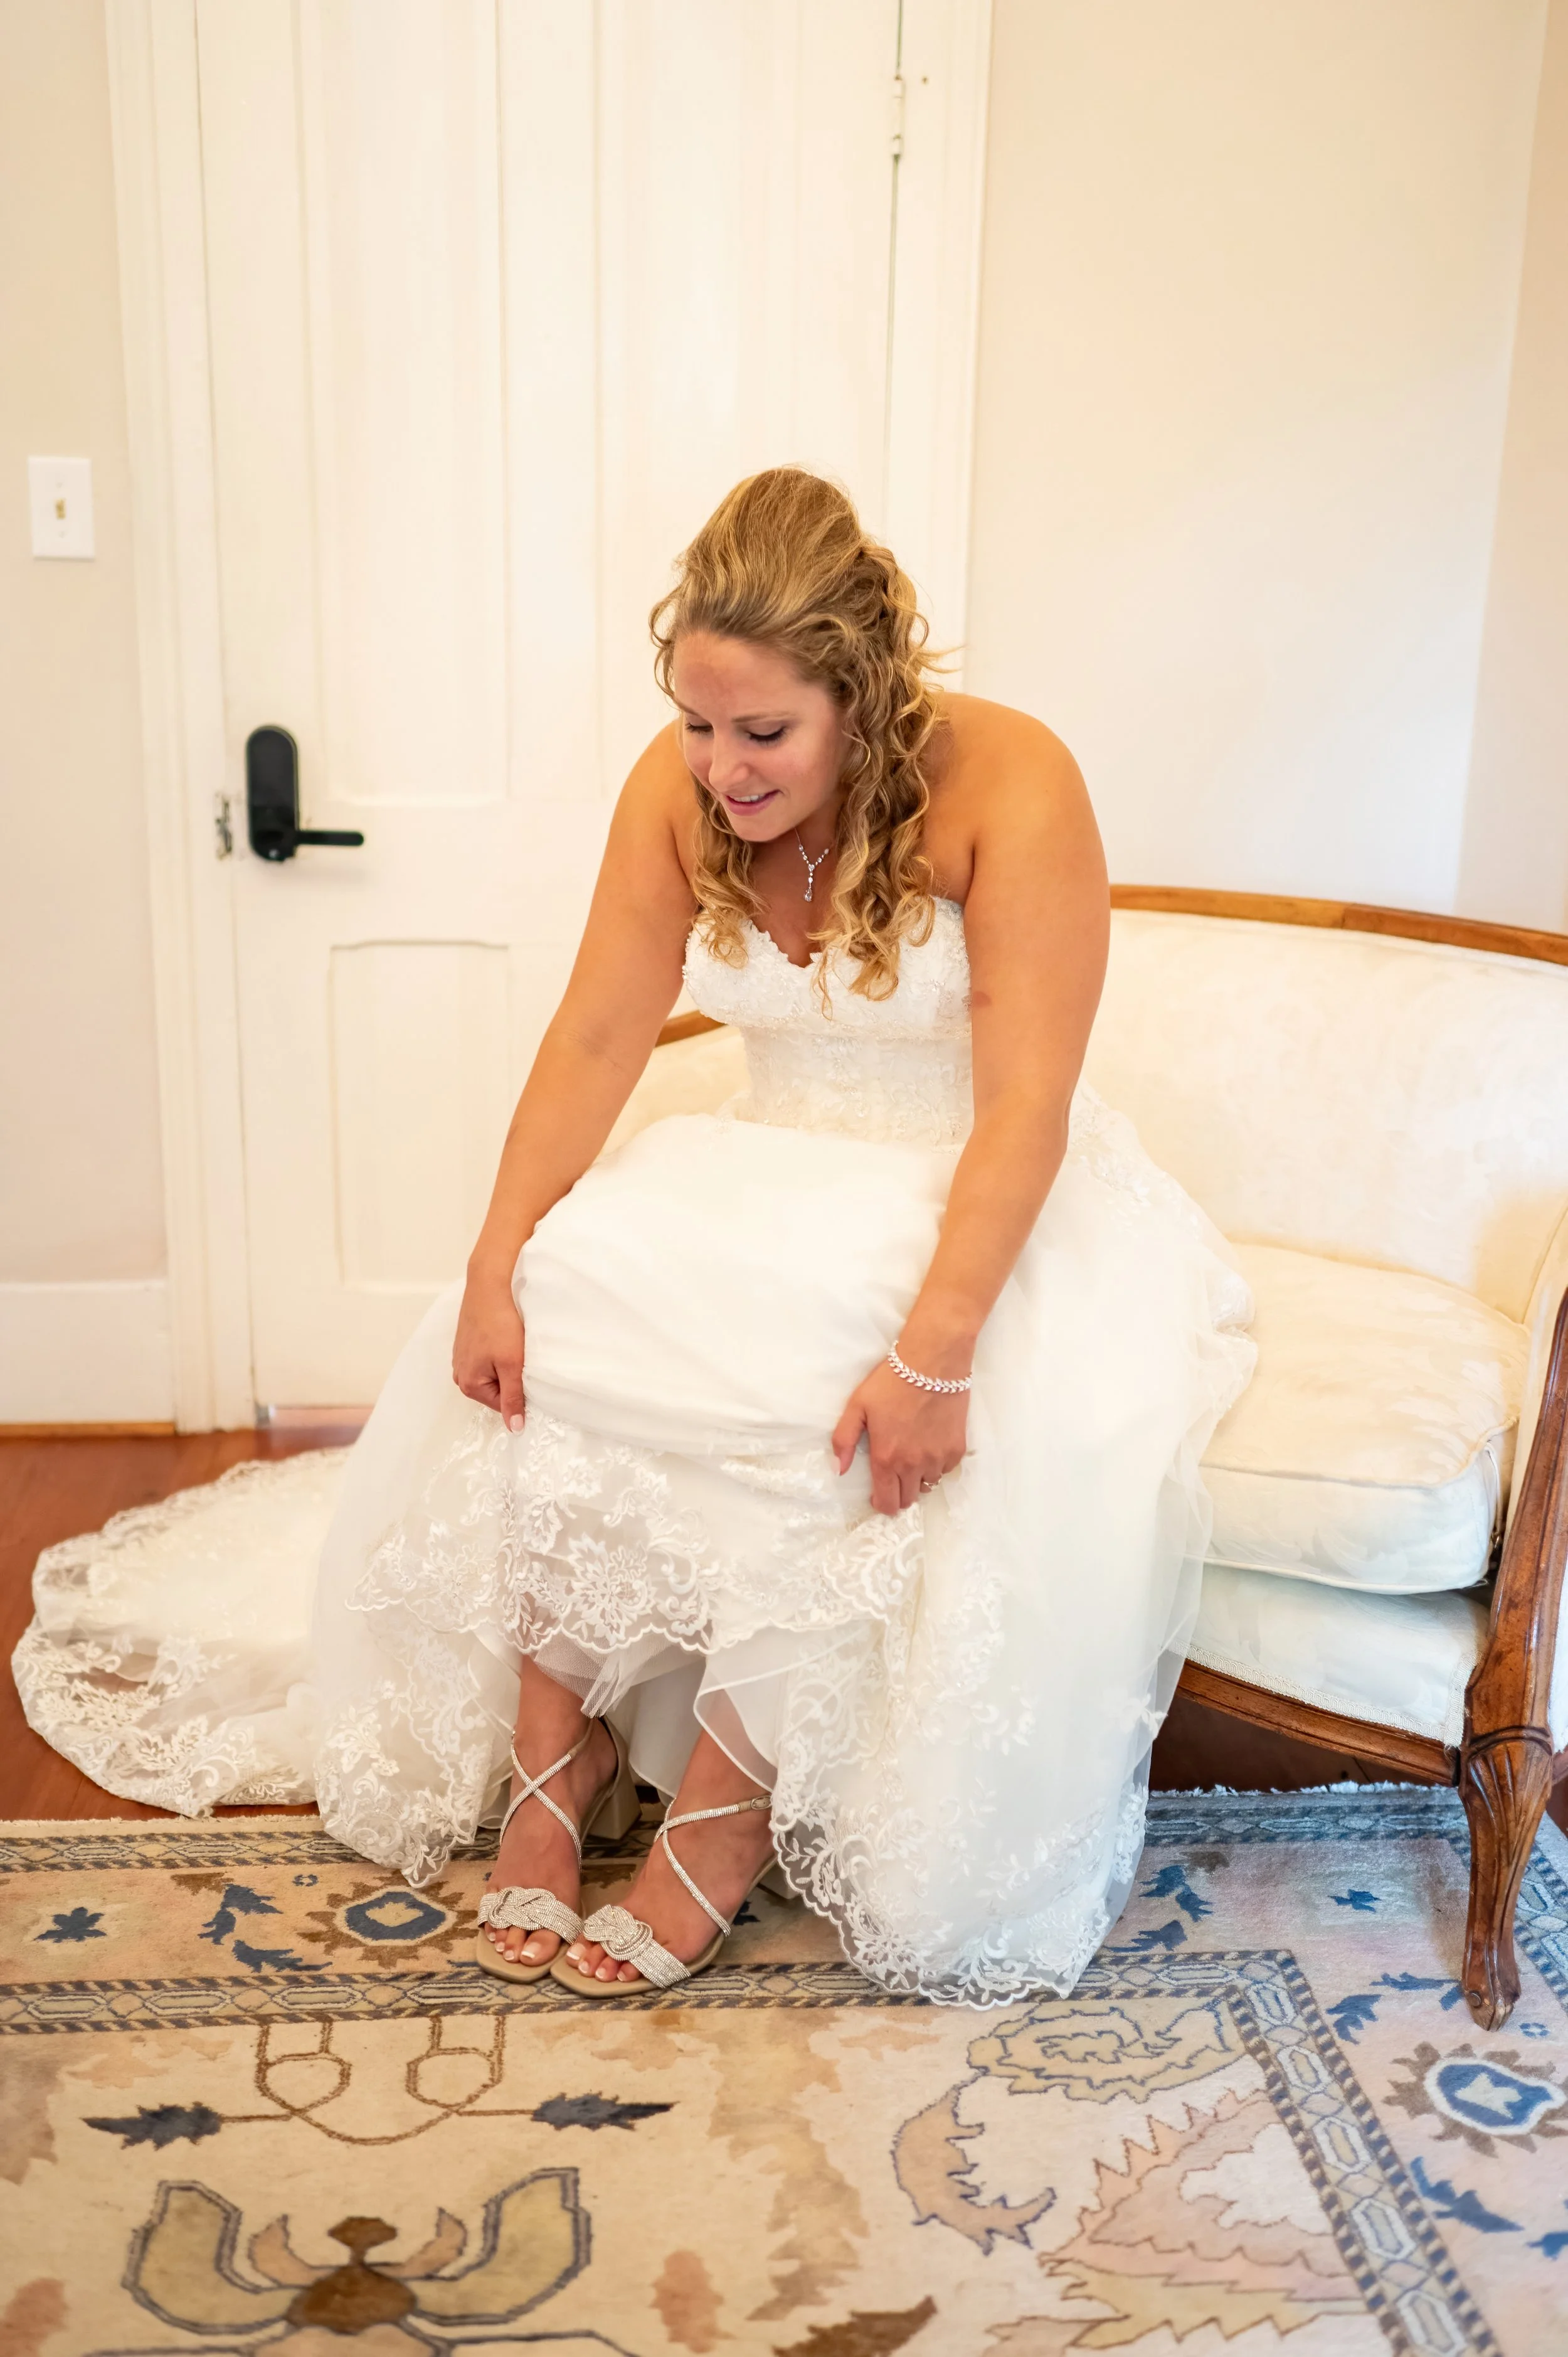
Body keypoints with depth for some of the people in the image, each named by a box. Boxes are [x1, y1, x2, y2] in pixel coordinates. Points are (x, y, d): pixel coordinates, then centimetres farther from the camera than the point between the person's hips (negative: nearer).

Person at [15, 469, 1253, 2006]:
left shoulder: (1006, 786, -21)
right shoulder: (679, 791, -7)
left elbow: (1028, 1105, -25)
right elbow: (594, 1041, -7)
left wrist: (931, 1352, -34)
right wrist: (496, 1270, -16)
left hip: (985, 1202, -4)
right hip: (771, 1175, 5)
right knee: (549, 1341, -20)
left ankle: (733, 1805, -12)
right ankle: (552, 1751, -5)